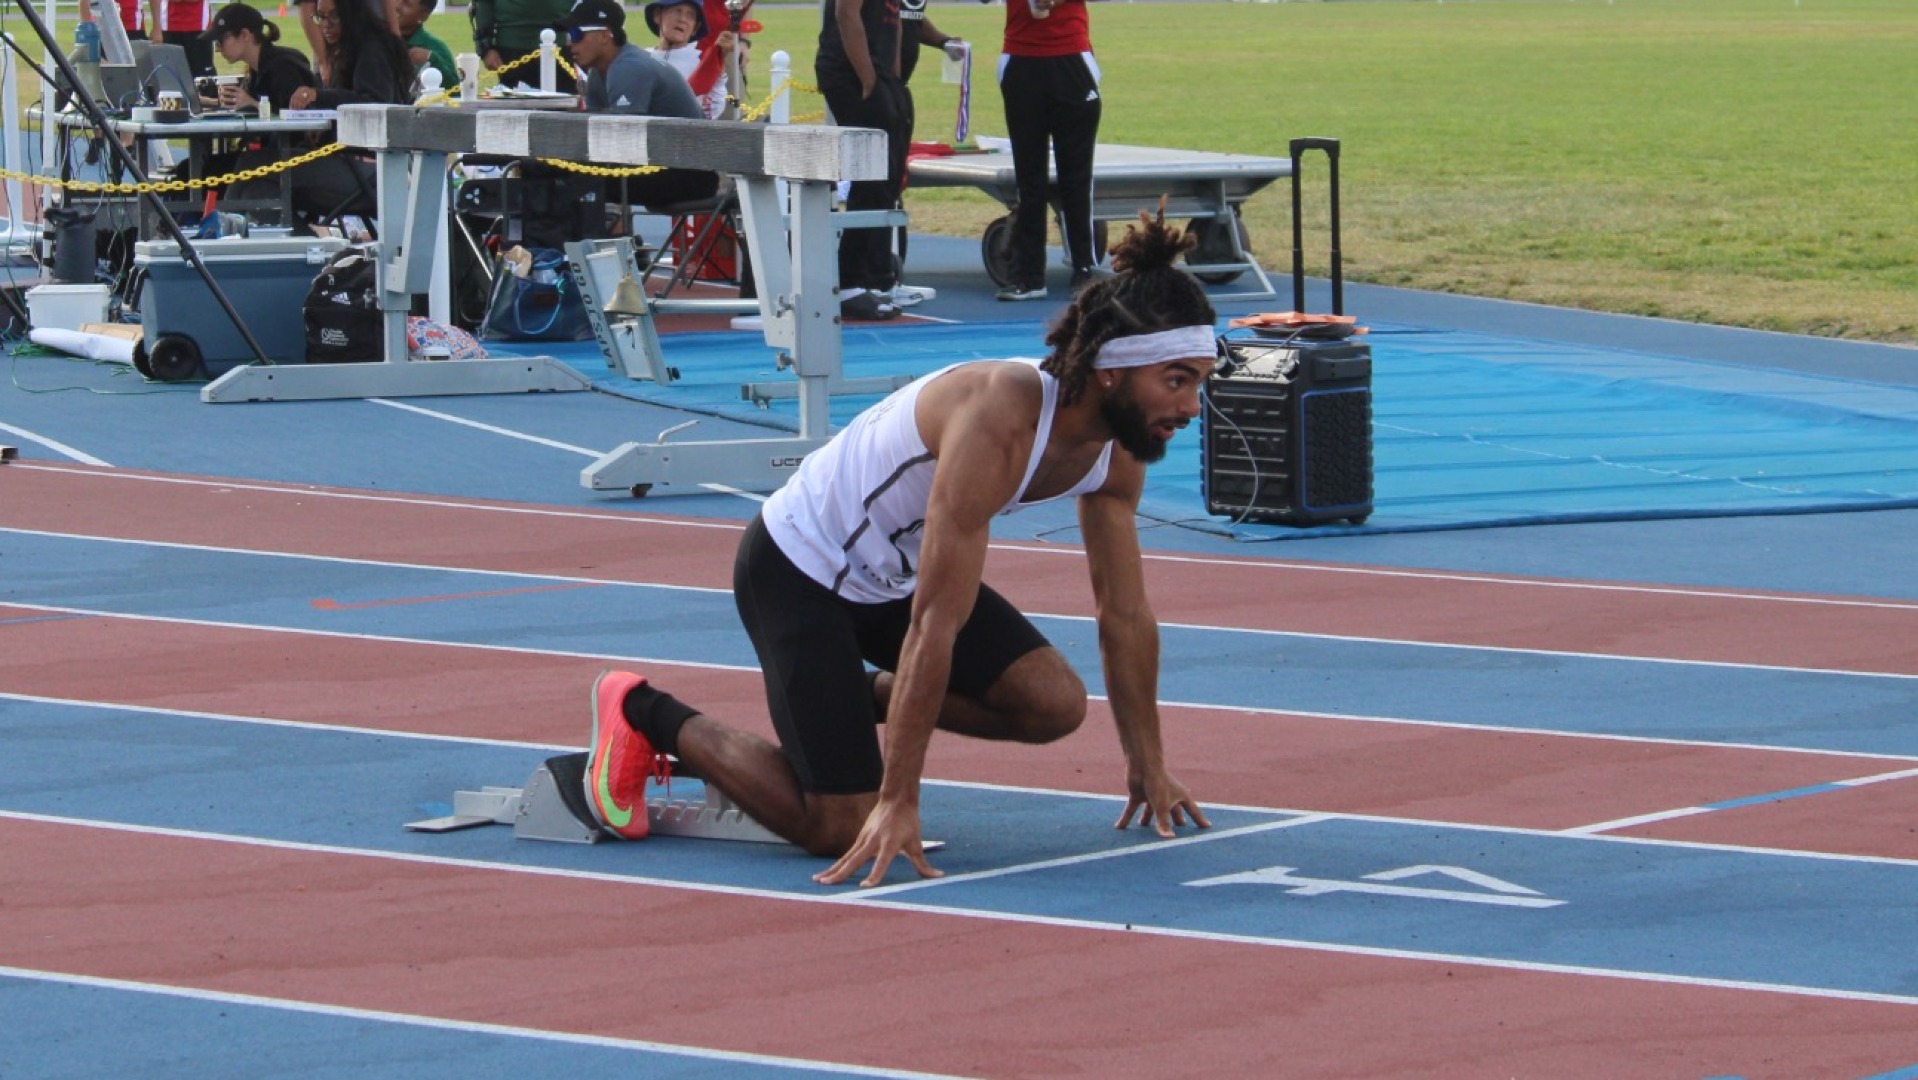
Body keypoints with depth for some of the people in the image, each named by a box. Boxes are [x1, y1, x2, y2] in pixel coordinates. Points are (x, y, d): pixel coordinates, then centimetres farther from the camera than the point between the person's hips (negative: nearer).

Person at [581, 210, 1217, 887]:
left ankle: (848, 700, 13)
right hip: (796, 570, -8)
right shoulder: (998, 422, -36)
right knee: (844, 828, -12)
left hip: (896, 571, 8)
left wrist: (1148, 766, 8)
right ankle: (643, 714, 7)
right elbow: (935, 624, -36)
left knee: (1054, 705, -9)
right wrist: (898, 803, -35)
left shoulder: (1117, 452, -11)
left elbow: (1126, 615, 3)